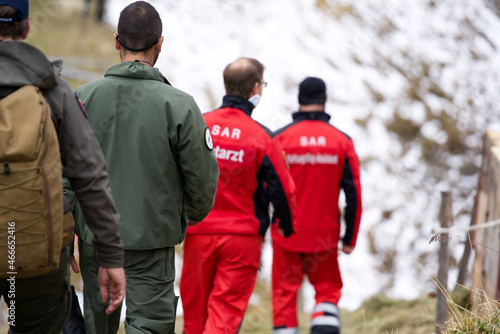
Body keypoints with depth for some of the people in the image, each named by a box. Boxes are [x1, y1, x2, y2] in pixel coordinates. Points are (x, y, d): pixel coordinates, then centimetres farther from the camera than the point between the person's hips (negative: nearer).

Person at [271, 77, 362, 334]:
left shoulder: (280, 138, -6)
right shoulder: (342, 141, -1)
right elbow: (354, 194, 0)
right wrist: (350, 237, 7)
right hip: (324, 235, 1)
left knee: (285, 294, 7)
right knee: (328, 290, 15)